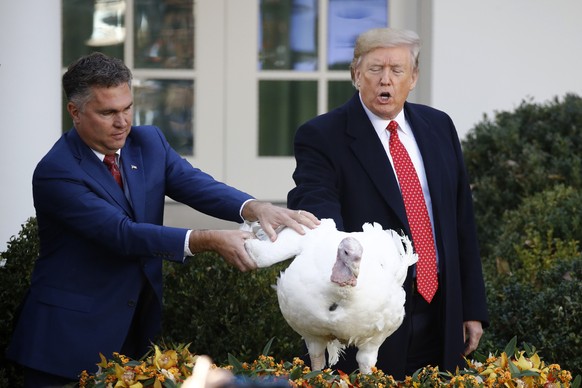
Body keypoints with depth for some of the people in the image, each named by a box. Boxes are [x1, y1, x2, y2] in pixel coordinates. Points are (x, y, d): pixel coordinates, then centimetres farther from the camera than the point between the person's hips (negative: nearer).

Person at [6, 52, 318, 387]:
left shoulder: (148, 143, 3)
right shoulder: (56, 173, -18)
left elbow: (195, 184, -12)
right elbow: (122, 233, -26)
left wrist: (256, 208, -33)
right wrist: (209, 240, -36)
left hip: (139, 329, 6)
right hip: (72, 336, -6)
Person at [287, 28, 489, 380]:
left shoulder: (439, 127, 10)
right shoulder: (322, 137, -6)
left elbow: (462, 220, 13)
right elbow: (314, 204, -24)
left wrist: (472, 309, 10)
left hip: (441, 320, 5)